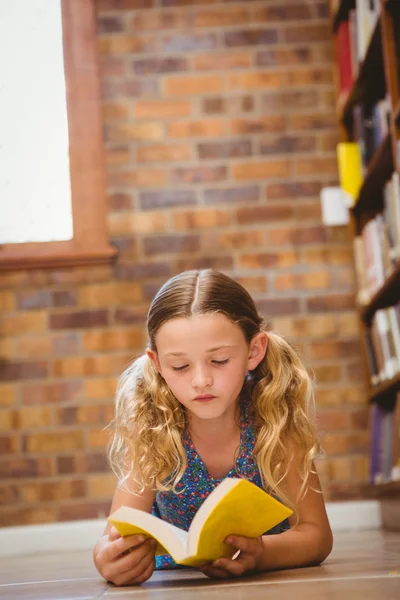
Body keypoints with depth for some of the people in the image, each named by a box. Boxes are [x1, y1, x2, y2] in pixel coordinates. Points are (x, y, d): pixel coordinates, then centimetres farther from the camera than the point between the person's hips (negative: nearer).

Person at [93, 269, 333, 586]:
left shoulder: (273, 414, -22)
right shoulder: (152, 422, -21)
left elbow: (317, 533, -23)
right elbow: (119, 532, -24)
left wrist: (259, 554, -46)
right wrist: (108, 555, -49)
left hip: (269, 583, 0)